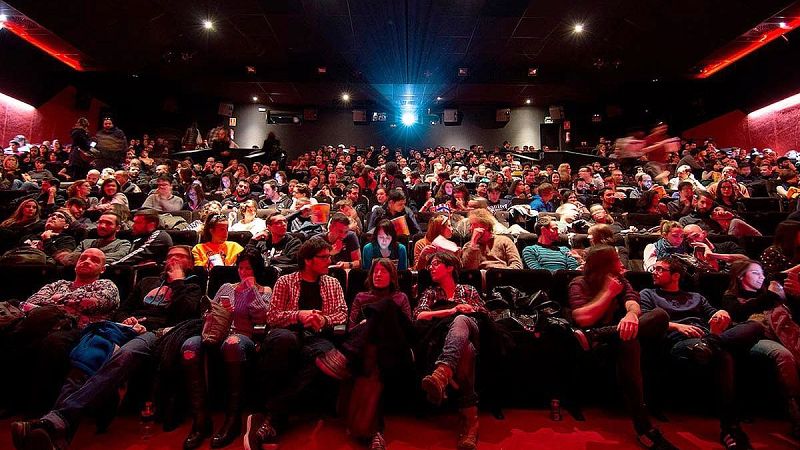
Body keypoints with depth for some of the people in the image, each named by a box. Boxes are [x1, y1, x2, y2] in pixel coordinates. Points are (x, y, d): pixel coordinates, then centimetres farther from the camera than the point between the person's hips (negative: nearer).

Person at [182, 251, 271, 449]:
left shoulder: (265, 291, 14)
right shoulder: (227, 287, 26)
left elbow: (263, 317, -4)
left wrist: (252, 289, 0)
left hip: (245, 338, -4)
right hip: (218, 333, 4)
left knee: (232, 344, -42)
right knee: (190, 346, -31)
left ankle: (233, 418, -30)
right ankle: (201, 418, -26)